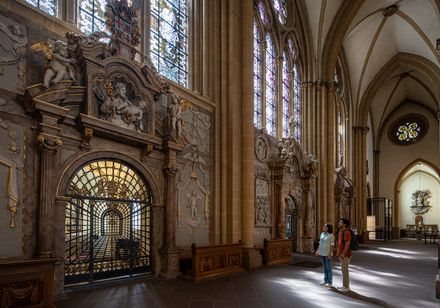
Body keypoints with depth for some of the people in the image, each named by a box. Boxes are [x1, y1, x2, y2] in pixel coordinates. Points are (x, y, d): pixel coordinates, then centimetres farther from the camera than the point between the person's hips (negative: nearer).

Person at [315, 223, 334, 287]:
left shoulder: (331, 235, -13)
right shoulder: (322, 234, 8)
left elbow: (332, 245, -15)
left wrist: (330, 254, -20)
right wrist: (317, 250, 8)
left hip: (328, 253, -7)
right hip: (322, 253, 7)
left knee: (328, 268, -1)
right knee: (325, 267, 13)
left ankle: (330, 282, 8)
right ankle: (326, 281, 20)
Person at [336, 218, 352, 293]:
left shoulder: (346, 232, -19)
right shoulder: (341, 231, 13)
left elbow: (347, 244, -23)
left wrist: (343, 254, -24)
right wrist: (338, 252, 18)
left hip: (345, 255, -10)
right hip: (342, 254, 10)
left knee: (345, 271, -4)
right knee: (344, 270, 14)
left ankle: (346, 288, 3)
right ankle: (345, 286, 22)